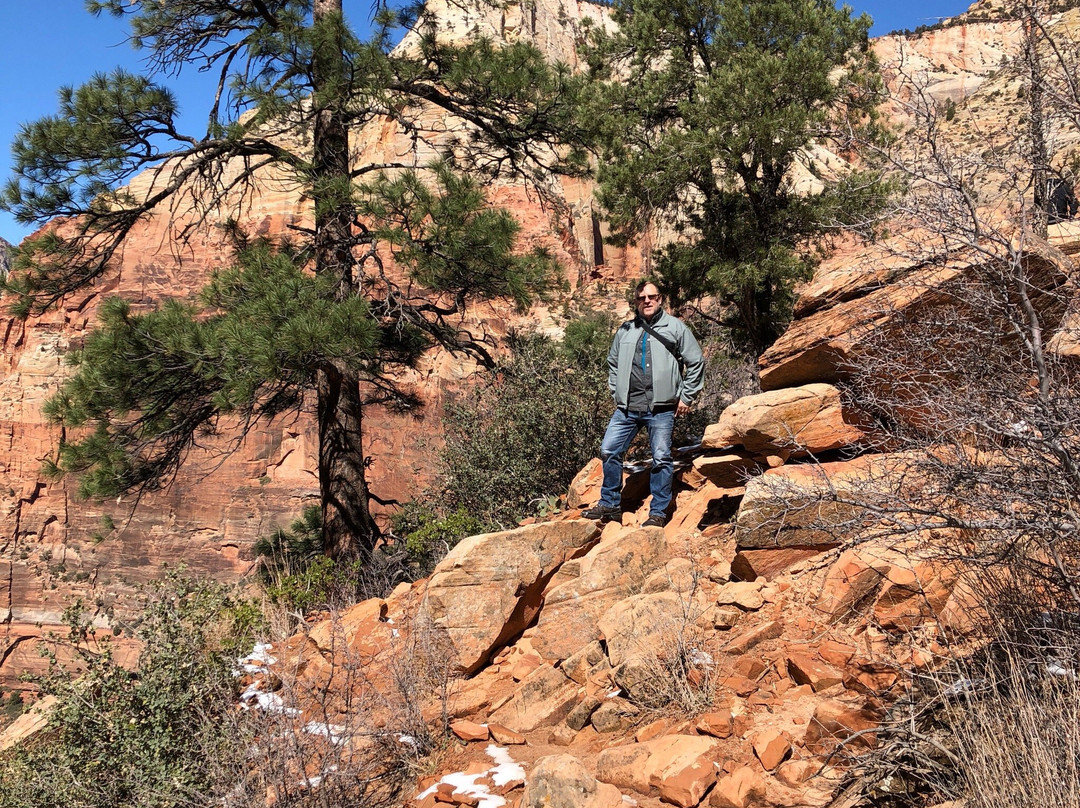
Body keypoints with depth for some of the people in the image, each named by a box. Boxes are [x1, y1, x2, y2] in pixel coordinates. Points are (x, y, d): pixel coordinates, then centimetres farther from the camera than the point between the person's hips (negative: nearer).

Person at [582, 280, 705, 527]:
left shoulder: (675, 327, 2)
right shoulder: (625, 331, 13)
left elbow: (696, 362, 4)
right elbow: (613, 363, 26)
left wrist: (686, 397, 1)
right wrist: (616, 393, 16)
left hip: (661, 408, -4)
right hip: (626, 408, 4)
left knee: (661, 458, -1)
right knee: (609, 451, 2)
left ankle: (658, 512, 10)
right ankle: (610, 504, 15)